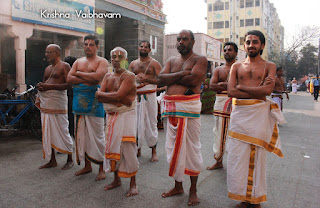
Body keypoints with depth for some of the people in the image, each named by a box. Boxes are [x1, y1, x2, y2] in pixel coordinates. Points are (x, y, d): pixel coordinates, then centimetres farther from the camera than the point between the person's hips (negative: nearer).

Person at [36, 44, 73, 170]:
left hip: (57, 104, -8)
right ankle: (52, 160, 19)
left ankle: (70, 159, 10)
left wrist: (50, 86, -18)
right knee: (48, 133, 9)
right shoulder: (47, 69, 22)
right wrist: (40, 86, 4)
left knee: (62, 132, -4)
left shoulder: (64, 66, -2)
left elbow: (69, 84, -13)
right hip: (45, 105, 8)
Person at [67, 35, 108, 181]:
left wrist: (79, 74, -4)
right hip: (79, 102, 6)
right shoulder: (78, 62, 18)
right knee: (81, 135, 10)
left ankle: (102, 168, 7)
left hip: (94, 103, -6)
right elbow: (69, 78, 6)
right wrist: (87, 80, -8)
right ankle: (87, 166, 24)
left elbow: (97, 77, -17)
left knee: (97, 136, -4)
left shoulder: (102, 61, 2)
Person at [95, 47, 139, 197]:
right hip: (111, 116, 6)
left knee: (127, 147, -9)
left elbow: (118, 95, -19)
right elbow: (99, 97, 0)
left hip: (126, 114, -6)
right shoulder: (107, 76, 14)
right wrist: (120, 100, -13)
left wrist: (102, 94, -5)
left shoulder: (129, 76, -6)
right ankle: (116, 179, 25)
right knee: (112, 146, 9)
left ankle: (133, 184, 3)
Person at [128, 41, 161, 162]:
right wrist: (135, 79, -6)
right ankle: (138, 149, 17)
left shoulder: (154, 63, 5)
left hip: (149, 95, -3)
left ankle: (154, 151, 8)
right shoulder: (133, 64, 17)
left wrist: (146, 79, -16)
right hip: (136, 96, 3)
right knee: (136, 123, 3)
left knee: (151, 123, -2)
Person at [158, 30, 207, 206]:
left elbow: (193, 79, -15)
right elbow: (161, 78, 2)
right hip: (170, 106, 6)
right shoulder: (171, 60, 18)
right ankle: (178, 186, 27)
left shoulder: (200, 59, 2)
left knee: (191, 147, 0)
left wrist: (172, 77, -3)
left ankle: (193, 189, 16)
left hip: (189, 107, -5)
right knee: (173, 146, 11)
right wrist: (181, 74, -9)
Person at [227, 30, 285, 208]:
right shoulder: (237, 67, 13)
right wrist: (257, 90, -7)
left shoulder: (269, 66, 8)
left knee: (257, 157, 4)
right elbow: (231, 92, -2)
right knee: (237, 156, 1)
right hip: (239, 113, 2)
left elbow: (268, 90, -11)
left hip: (259, 113, -2)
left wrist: (241, 87, -6)